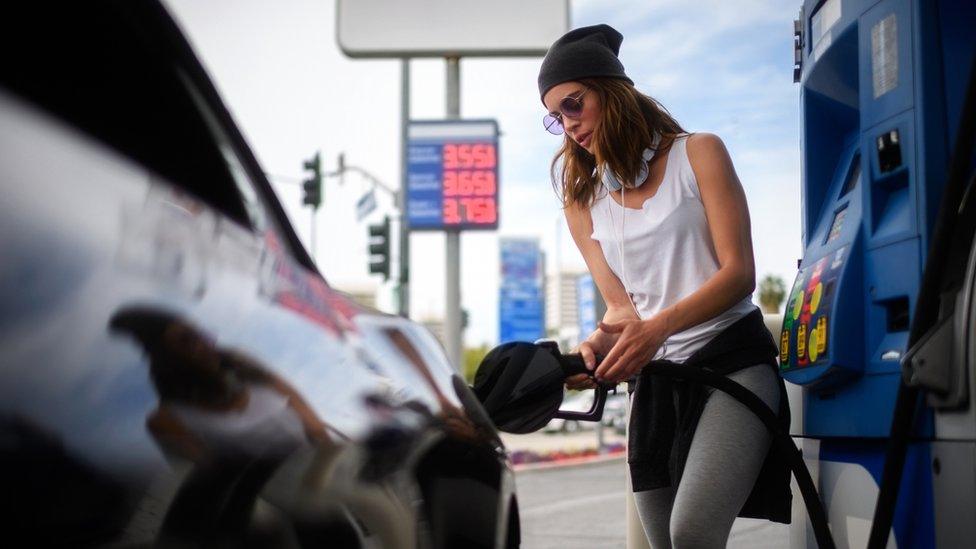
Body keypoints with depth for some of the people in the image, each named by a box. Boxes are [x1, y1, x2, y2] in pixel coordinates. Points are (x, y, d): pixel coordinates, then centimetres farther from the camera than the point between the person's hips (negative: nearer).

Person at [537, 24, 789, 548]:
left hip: (733, 361, -5)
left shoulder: (697, 154, 1)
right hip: (653, 382, 5)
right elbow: (620, 304, 7)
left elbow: (739, 272, -8)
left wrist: (660, 325, -24)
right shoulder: (584, 201, 12)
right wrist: (598, 344, -17)